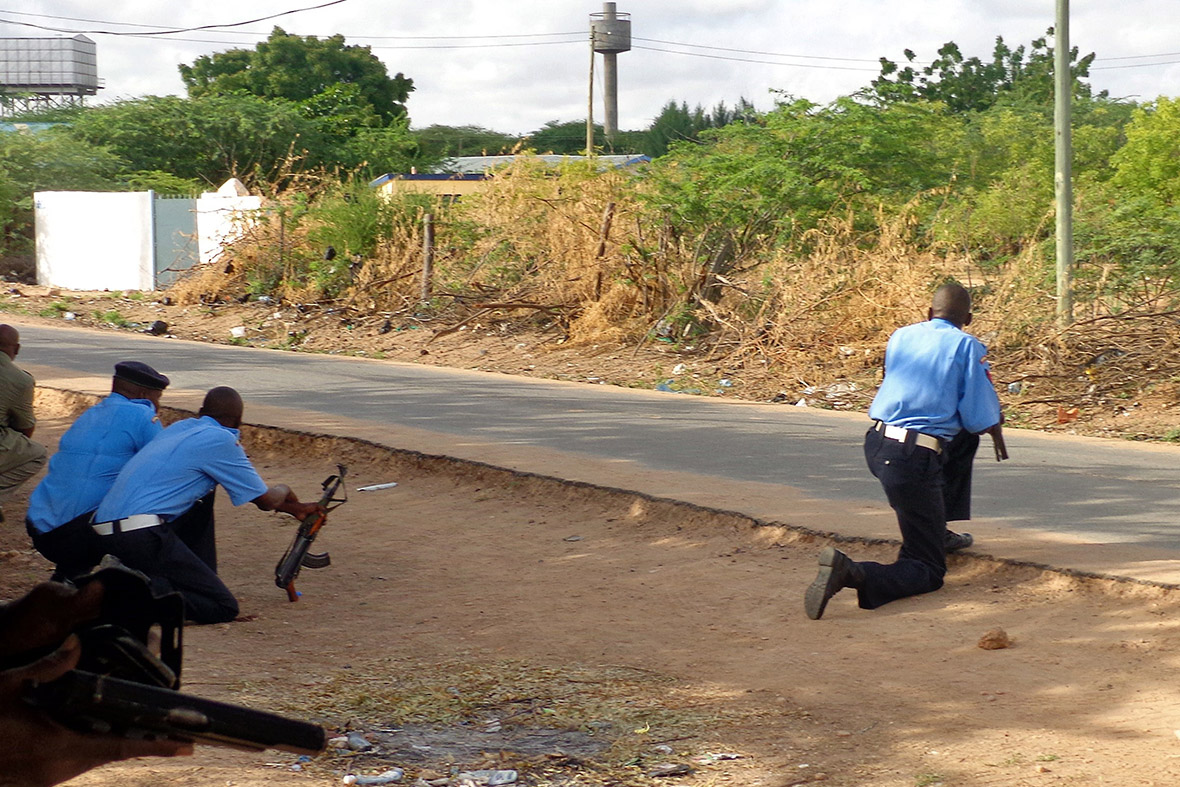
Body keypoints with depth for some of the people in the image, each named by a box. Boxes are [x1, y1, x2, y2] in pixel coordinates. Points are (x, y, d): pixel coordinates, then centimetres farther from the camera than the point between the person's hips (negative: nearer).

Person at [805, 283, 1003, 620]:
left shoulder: (900, 336, 16)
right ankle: (852, 573, -26)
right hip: (915, 460, -7)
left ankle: (938, 531, 36)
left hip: (875, 446, 7)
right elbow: (982, 422, -3)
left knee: (963, 442, 34)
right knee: (930, 573, 2)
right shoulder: (967, 346, 0)